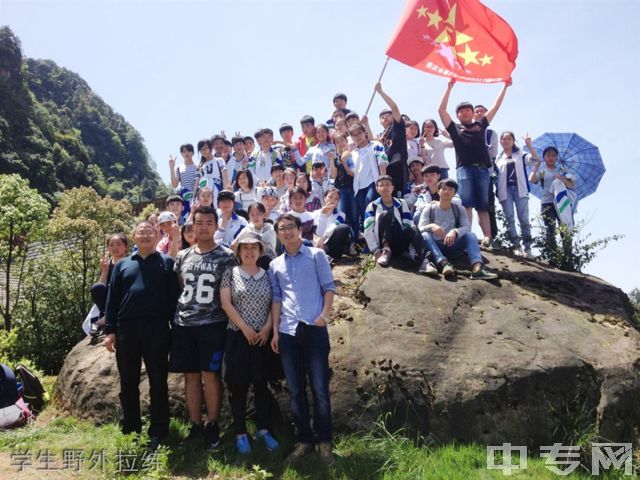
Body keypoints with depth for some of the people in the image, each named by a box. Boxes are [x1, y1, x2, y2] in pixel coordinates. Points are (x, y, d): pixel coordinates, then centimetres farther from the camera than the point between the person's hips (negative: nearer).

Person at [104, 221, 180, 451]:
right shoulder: (122, 265, 15)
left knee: (158, 382, 2)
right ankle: (129, 431, 21)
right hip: (126, 329, 3)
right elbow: (112, 298, 11)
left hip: (157, 330, -3)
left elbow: (174, 297, 3)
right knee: (128, 383, 10)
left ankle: (158, 433, 10)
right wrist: (109, 330, 3)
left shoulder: (167, 262, 8)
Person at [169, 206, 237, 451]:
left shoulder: (226, 256, -1)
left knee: (210, 375, -2)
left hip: (212, 325, -4)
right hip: (183, 324, 4)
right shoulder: (182, 256, 11)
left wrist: (226, 317, -5)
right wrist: (175, 314, 11)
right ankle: (195, 426, 20)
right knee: (191, 376, 9)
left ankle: (212, 426, 13)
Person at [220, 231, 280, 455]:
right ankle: (240, 432, 13)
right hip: (237, 336, -2)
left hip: (263, 337, 2)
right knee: (238, 385, 3)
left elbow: (274, 304, 7)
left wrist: (268, 326, -8)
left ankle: (263, 429, 18)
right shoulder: (231, 272, 1)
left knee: (261, 383, 8)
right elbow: (226, 303, -6)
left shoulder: (267, 275, 7)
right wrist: (245, 328, -10)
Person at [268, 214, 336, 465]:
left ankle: (324, 441, 12)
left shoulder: (316, 255, 5)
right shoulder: (275, 265, 14)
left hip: (314, 329, -3)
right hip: (288, 333, 4)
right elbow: (276, 299, 13)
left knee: (320, 388, -1)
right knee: (295, 390, 7)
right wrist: (275, 331, 7)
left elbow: (328, 286, 2)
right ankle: (304, 440, 19)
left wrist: (325, 314, -12)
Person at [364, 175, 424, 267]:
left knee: (413, 229, -30)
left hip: (400, 245, 1)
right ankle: (385, 251, -32)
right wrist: (376, 251, -17)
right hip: (383, 244, -1)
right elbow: (368, 231, -3)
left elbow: (409, 226, 1)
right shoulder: (373, 206, 8)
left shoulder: (401, 204, 12)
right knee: (385, 215, -23)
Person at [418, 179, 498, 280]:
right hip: (434, 246, -1)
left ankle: (477, 267, -51)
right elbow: (420, 229, -10)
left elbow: (467, 227, -9)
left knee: (471, 235, -24)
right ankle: (444, 263, -55)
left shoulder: (458, 209, 7)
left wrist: (455, 231, -31)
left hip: (451, 246, 2)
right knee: (424, 235, -32)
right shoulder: (429, 208, 2)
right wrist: (431, 226, -33)